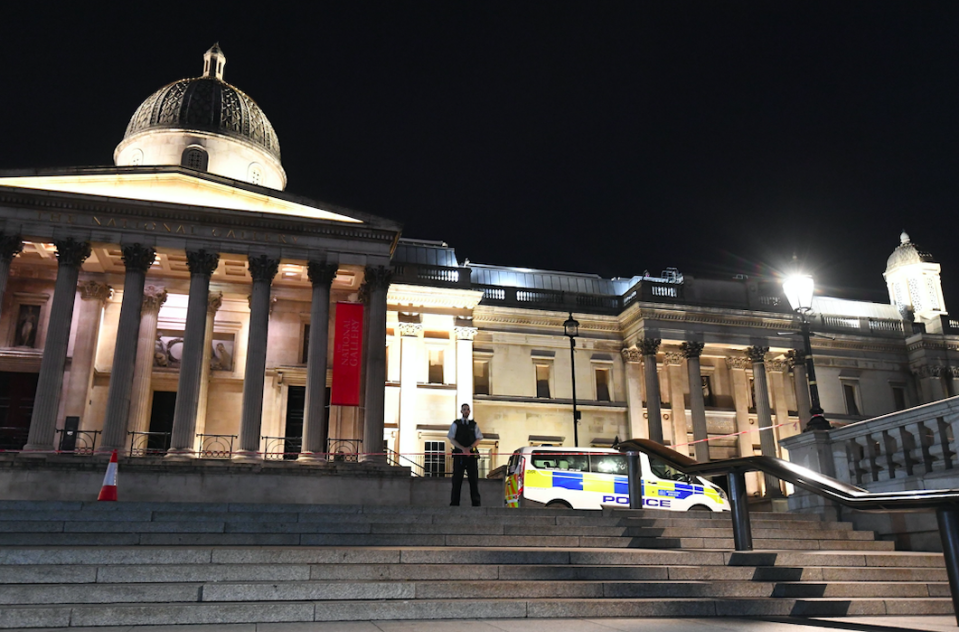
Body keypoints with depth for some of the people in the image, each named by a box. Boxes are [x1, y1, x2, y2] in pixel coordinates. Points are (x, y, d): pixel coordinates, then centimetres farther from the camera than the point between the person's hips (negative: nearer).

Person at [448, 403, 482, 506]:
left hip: (471, 454, 1)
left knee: (474, 478, -2)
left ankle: (476, 502, 0)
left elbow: (478, 439, 6)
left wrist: (469, 448, -11)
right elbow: (451, 439, 0)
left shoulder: (474, 425, 13)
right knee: (457, 478, -2)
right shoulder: (456, 424, 8)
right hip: (459, 454, -1)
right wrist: (462, 448, -13)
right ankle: (454, 502, 1)